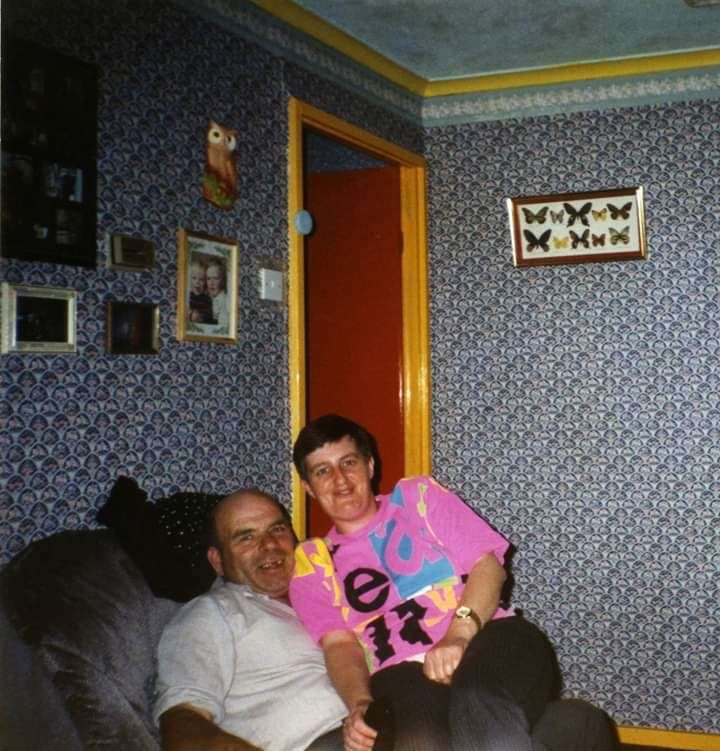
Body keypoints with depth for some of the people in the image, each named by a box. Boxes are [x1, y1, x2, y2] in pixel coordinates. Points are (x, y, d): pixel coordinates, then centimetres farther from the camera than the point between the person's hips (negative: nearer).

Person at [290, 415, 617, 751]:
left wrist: (459, 634, -13)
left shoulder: (417, 495, 18)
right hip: (404, 671, 1)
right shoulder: (312, 561, 19)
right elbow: (340, 643, 4)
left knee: (480, 712, -40)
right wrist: (358, 703, -19)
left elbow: (487, 564, 6)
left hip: (486, 636, 0)